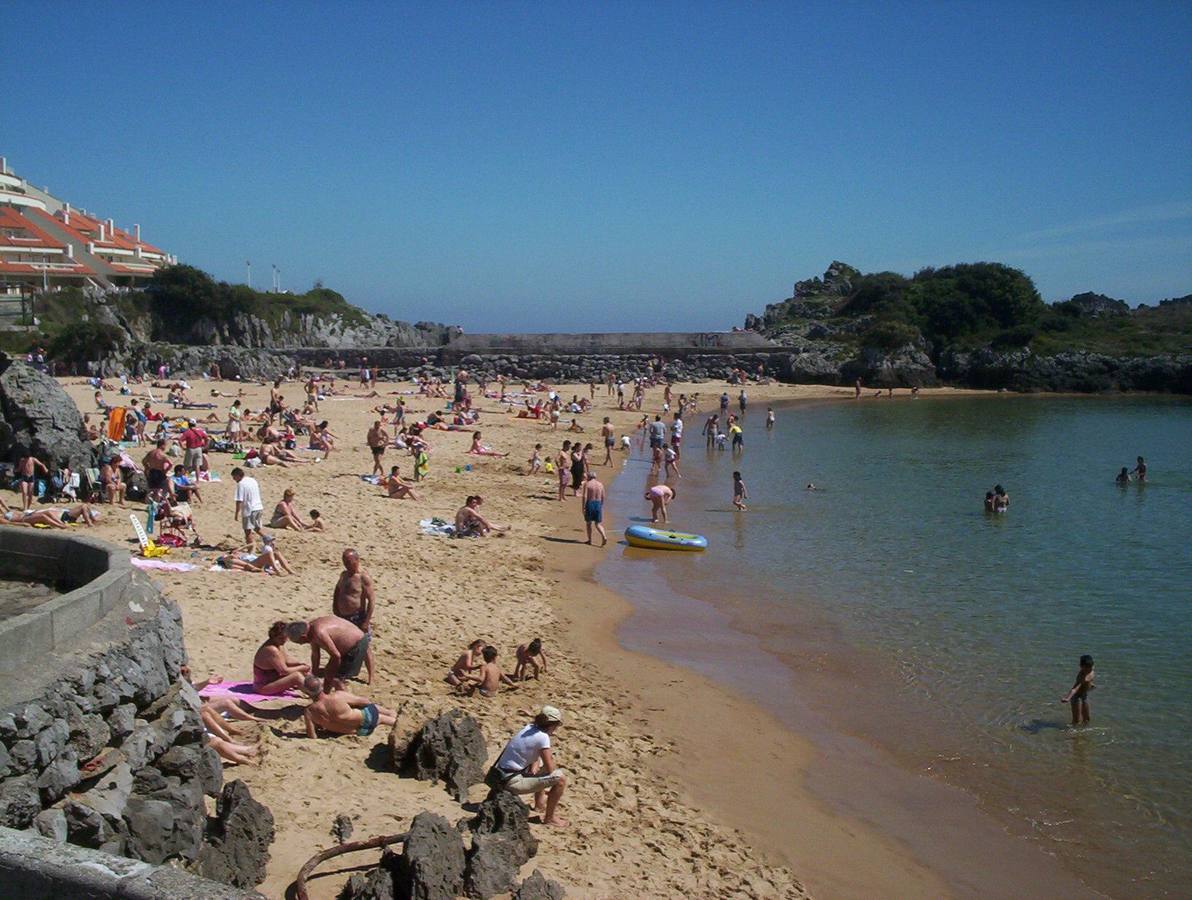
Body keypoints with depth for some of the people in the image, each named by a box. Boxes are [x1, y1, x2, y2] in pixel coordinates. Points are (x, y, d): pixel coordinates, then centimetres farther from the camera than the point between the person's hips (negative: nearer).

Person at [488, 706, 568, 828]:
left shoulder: (530, 728, 5)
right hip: (513, 782, -9)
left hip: (503, 776, 9)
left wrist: (535, 765, 4)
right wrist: (551, 759, 6)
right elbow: (549, 768, -14)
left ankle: (540, 804, 42)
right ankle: (549, 818, 3)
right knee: (561, 778, -11)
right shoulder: (543, 737, -19)